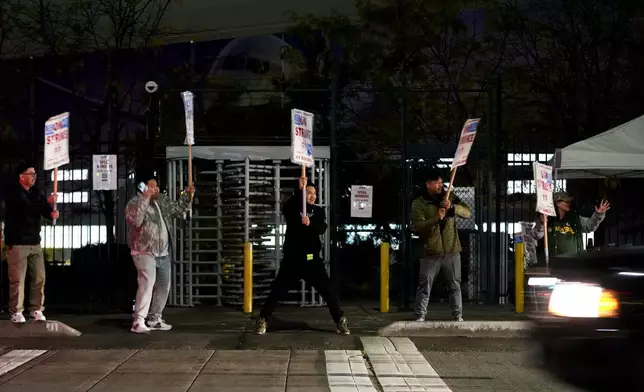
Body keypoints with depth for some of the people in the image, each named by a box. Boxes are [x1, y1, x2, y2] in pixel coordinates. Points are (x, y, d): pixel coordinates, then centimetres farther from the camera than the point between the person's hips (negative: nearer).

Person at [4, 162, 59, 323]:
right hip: (17, 243, -6)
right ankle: (16, 312, 2)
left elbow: (44, 211, 6)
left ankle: (37, 310, 13)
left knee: (39, 277, 5)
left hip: (34, 242, 6)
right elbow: (26, 208, -24)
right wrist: (47, 203, -20)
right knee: (18, 279, -6)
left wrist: (53, 213, -17)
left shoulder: (36, 192, 12)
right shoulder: (13, 193, -9)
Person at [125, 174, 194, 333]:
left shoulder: (163, 201, 10)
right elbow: (135, 220, -31)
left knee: (163, 286, 14)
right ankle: (138, 321, -26)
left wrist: (187, 195, 11)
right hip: (145, 252, -8)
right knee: (147, 283, -23)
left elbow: (178, 210, 24)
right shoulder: (135, 203, -12)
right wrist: (145, 199, -33)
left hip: (163, 253, 8)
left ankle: (154, 319, 26)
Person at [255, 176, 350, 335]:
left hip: (312, 258, 1)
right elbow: (286, 209, -24)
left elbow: (322, 229, -10)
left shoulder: (319, 211, 7)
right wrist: (299, 190, -36)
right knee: (277, 290, 1)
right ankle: (262, 320, 13)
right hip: (292, 258, -1)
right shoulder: (293, 208, 2)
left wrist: (310, 223, -32)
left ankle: (340, 321, 6)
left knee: (327, 290, -2)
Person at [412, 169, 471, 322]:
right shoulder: (418, 203, -3)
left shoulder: (450, 197, 8)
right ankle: (420, 317, 7)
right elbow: (417, 226, -14)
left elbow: (467, 213, -1)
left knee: (455, 285, 8)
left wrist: (452, 207, -19)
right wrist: (436, 218, -26)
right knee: (425, 286, 0)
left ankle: (458, 316, 17)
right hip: (430, 252, -3)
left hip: (452, 250, 3)